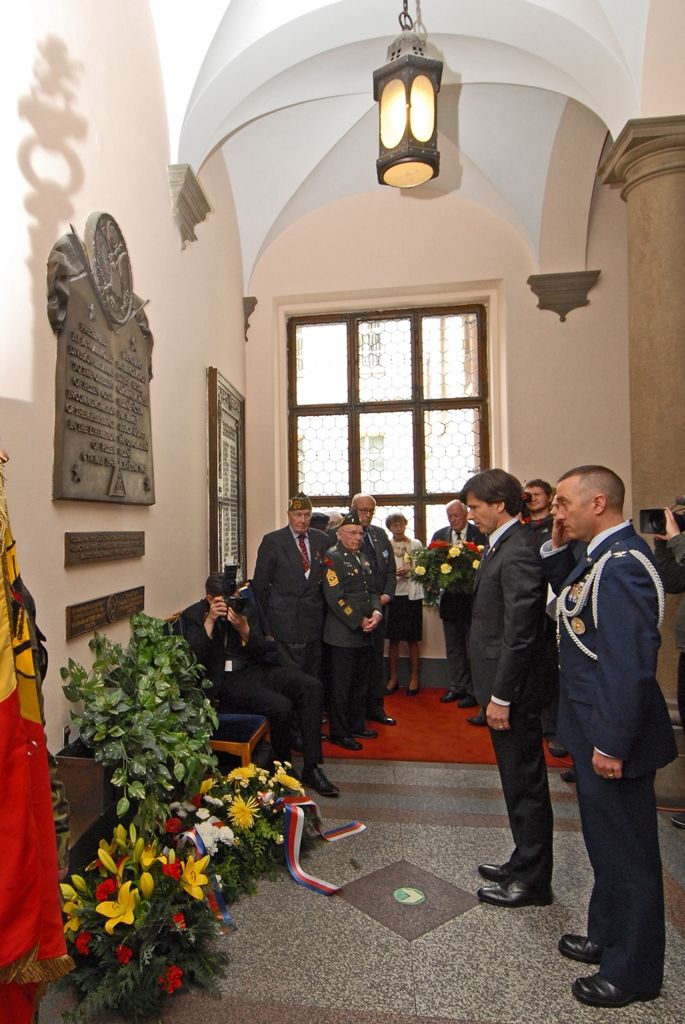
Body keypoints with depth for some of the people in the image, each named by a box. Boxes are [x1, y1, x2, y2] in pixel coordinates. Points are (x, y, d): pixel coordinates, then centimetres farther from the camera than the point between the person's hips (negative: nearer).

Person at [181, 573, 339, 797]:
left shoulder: (245, 607, 6)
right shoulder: (193, 616, -2)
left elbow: (262, 652, 2)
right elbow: (196, 657, -14)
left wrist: (244, 629, -16)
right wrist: (210, 621, -21)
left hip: (254, 669, 5)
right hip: (224, 680, -5)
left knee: (312, 686, -17)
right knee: (281, 706, -29)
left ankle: (311, 768, -11)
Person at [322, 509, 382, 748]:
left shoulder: (362, 558, 15)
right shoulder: (332, 558, -11)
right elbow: (335, 598, -17)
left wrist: (376, 612, -3)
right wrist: (359, 621, -16)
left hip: (364, 633, 8)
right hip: (343, 634, -8)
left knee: (360, 683, 17)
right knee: (341, 685, 3)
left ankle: (357, 725, 31)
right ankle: (339, 732, 15)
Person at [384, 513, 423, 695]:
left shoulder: (416, 544, 4)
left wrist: (409, 570, -16)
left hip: (411, 595, -1)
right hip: (392, 595, 1)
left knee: (412, 639, 6)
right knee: (393, 639, 6)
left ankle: (414, 677, 18)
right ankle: (393, 677, 19)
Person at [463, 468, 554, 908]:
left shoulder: (518, 553, -22)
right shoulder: (502, 545, 9)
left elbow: (520, 633, -24)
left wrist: (501, 696, -19)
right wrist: (495, 690, 16)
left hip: (514, 689, -10)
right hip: (502, 683, 10)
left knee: (525, 784, 6)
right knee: (520, 782, 21)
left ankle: (533, 881, 24)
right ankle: (524, 864, 37)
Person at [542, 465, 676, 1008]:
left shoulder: (621, 564, -25)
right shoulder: (603, 556, 6)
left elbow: (630, 663, -28)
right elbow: (571, 595, 19)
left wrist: (611, 744, -24)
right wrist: (558, 548, 5)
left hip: (612, 736, -10)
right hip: (596, 729, 10)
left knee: (626, 850, 9)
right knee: (607, 841, 24)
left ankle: (633, 971, 30)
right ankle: (607, 936, 45)